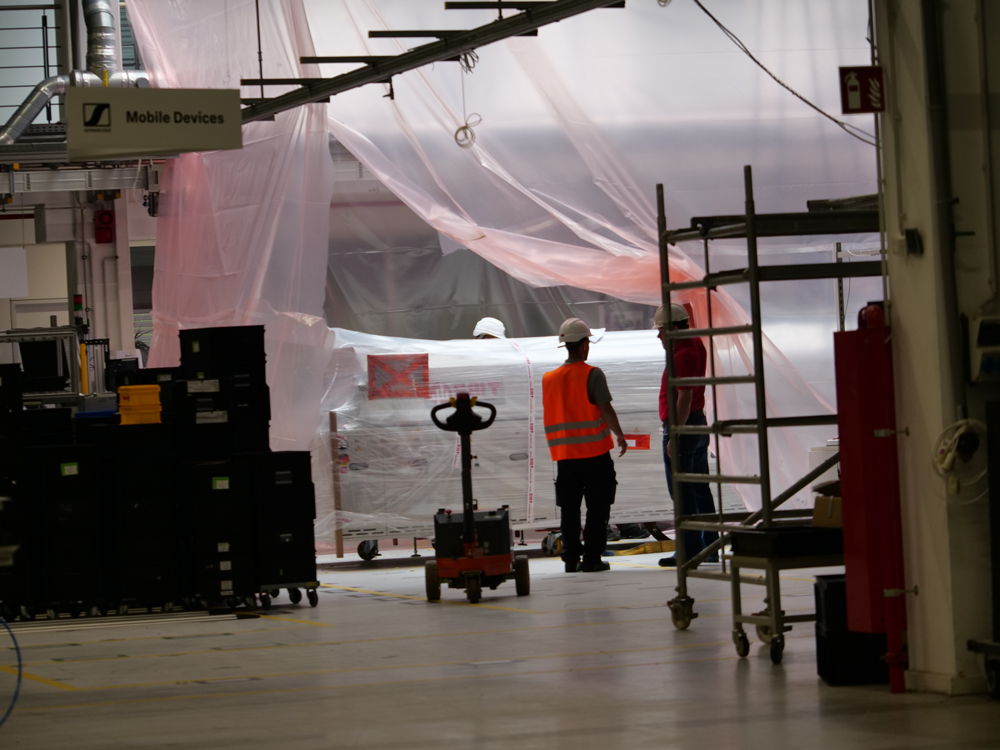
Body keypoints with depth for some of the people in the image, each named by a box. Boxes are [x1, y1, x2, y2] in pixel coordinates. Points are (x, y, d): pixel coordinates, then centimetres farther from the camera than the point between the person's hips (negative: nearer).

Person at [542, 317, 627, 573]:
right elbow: (606, 409, -13)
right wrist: (620, 436, 0)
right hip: (595, 452, -4)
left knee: (569, 510, 11)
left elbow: (550, 413, 11)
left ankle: (571, 559, 10)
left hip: (564, 455, 4)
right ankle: (591, 559, 0)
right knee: (597, 508, 3)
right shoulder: (592, 374, -11)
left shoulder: (548, 378, 5)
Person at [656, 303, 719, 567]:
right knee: (700, 489, 12)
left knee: (682, 493, -8)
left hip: (681, 426, -10)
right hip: (698, 423, 10)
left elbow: (685, 398, -23)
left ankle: (689, 551, -9)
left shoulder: (682, 356, -18)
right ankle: (710, 546, 15)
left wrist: (675, 436, -24)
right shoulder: (695, 344, 10)